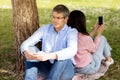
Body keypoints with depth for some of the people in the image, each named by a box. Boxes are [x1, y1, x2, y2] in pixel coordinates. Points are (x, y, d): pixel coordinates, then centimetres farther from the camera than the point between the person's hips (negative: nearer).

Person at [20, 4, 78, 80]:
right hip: (47, 68, 4)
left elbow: (72, 50, -33)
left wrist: (49, 56, -47)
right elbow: (25, 44, -8)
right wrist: (26, 52, -35)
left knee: (63, 56, -35)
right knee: (32, 49, -19)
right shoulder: (45, 29, 0)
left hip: (65, 70, -3)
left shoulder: (72, 32, -11)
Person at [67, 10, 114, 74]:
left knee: (92, 40, 23)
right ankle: (108, 59, 32)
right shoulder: (84, 37, -31)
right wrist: (99, 33, 0)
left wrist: (94, 31, 14)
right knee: (102, 38, 9)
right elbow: (94, 49, -8)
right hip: (88, 69, -6)